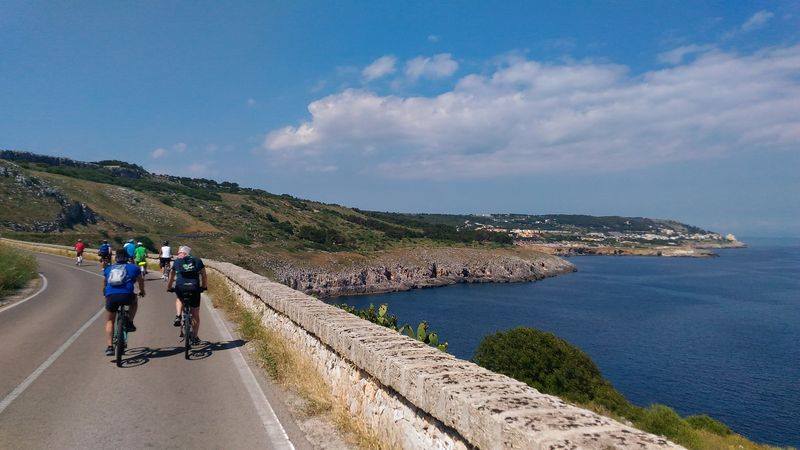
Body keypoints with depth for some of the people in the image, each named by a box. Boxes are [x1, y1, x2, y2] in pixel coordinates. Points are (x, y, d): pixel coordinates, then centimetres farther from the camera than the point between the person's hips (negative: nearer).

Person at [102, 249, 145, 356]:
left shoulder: (108, 269, 25)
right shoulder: (133, 268, 17)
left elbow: (104, 285, 38)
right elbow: (141, 281, 28)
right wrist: (142, 291, 47)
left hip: (110, 297, 2)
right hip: (126, 296, -2)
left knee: (109, 321, 22)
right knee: (134, 301, 34)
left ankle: (109, 347, 14)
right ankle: (130, 323, 22)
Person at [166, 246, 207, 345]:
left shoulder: (177, 262, 13)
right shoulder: (197, 261, 14)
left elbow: (171, 277, 21)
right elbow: (204, 276, 14)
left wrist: (169, 288, 34)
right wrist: (204, 287, 28)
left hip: (180, 288, 0)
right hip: (194, 289, 0)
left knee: (179, 299, 38)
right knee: (195, 315, 14)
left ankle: (178, 317, 16)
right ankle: (194, 337, 17)